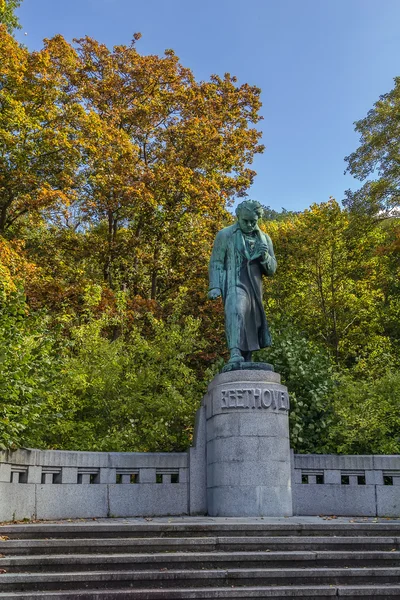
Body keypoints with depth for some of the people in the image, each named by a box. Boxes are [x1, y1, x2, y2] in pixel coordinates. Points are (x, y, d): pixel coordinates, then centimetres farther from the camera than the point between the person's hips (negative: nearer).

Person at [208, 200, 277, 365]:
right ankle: (235, 353, -46)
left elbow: (272, 269, 15)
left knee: (251, 327, 6)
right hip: (235, 285, -5)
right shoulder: (225, 235, 5)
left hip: (255, 289, 6)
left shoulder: (264, 239, 16)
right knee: (236, 312, -33)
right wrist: (214, 287, -10)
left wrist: (264, 256, -6)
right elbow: (216, 262, 2)